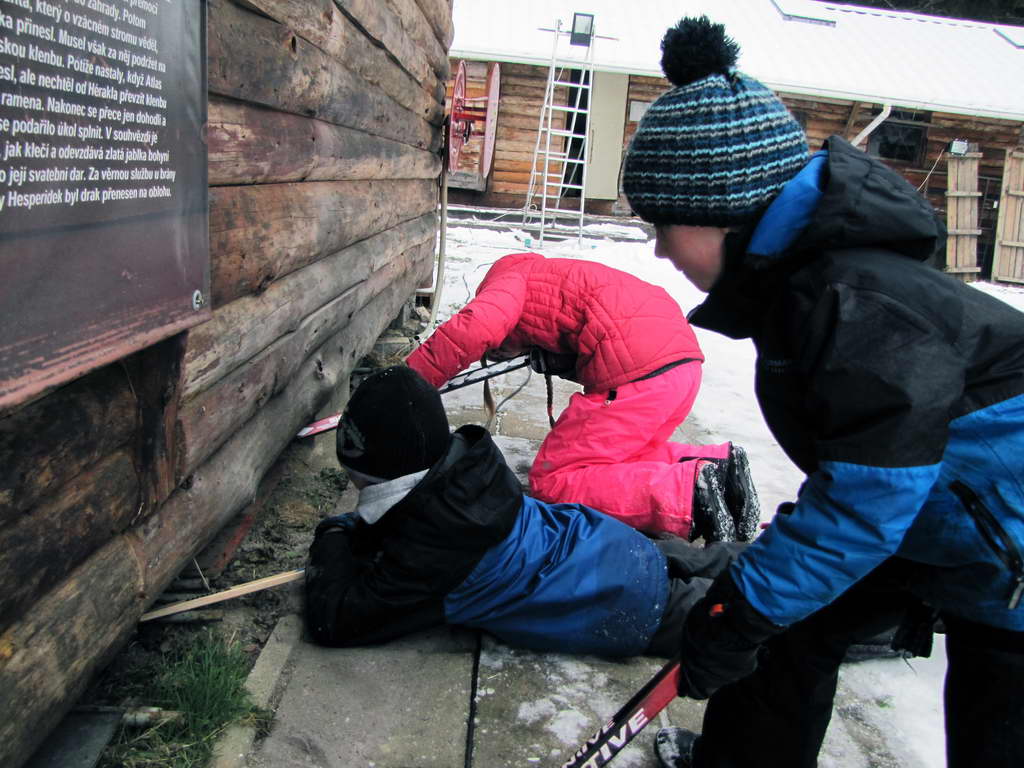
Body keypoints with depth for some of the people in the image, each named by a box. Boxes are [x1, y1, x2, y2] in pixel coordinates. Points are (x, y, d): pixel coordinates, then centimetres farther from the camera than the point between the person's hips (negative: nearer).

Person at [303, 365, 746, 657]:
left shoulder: (431, 545, -32)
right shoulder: (461, 468, -9)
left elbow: (333, 623, -22)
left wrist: (331, 544, -8)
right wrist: (346, 530, -1)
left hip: (636, 611, -6)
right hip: (618, 549, 7)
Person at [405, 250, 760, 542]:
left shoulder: (506, 275, 8)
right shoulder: (548, 281, 34)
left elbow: (472, 330, -13)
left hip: (637, 370, -10)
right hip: (683, 359, 10)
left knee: (549, 482, -1)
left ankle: (689, 494, -15)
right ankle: (716, 464, 7)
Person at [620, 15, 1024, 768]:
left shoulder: (863, 303, -33)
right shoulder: (804, 277, -4)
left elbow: (865, 502, -31)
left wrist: (741, 608, -25)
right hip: (926, 517, 9)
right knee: (796, 618, 14)